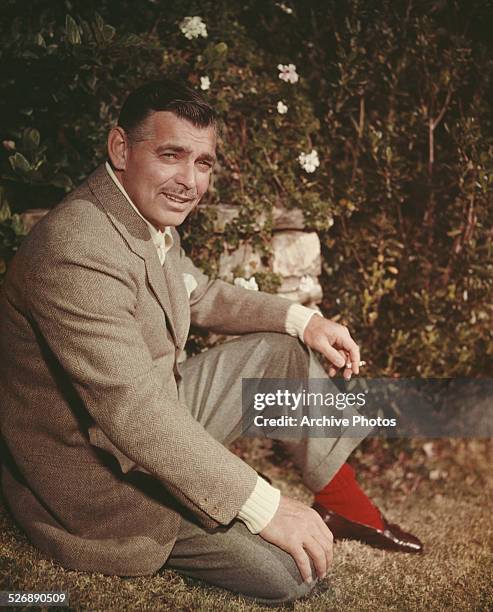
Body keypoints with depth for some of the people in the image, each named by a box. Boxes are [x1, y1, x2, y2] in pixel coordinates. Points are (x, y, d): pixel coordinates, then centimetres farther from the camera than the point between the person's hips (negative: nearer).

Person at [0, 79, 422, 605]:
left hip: (160, 412, 10)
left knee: (290, 350, 7)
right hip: (99, 474, -10)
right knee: (295, 567, -16)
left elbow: (201, 295, 18)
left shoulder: (152, 218, 1)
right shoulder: (77, 254, -31)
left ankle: (343, 503, 18)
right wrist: (265, 507, -30)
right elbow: (134, 413, -34)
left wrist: (302, 319, 4)